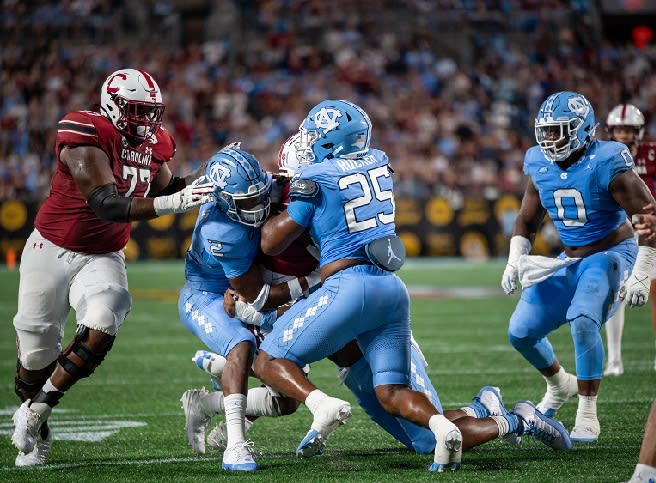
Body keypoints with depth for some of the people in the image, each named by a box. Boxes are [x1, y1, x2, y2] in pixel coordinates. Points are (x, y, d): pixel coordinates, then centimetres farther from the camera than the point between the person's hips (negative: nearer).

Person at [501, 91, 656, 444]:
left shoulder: (606, 165, -22)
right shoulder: (540, 167, -3)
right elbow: (526, 222, 11)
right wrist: (514, 261, -5)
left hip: (611, 254, -6)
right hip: (570, 260, 6)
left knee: (583, 321, -30)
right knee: (521, 332, 0)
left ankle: (587, 414, -15)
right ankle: (559, 385, 30)